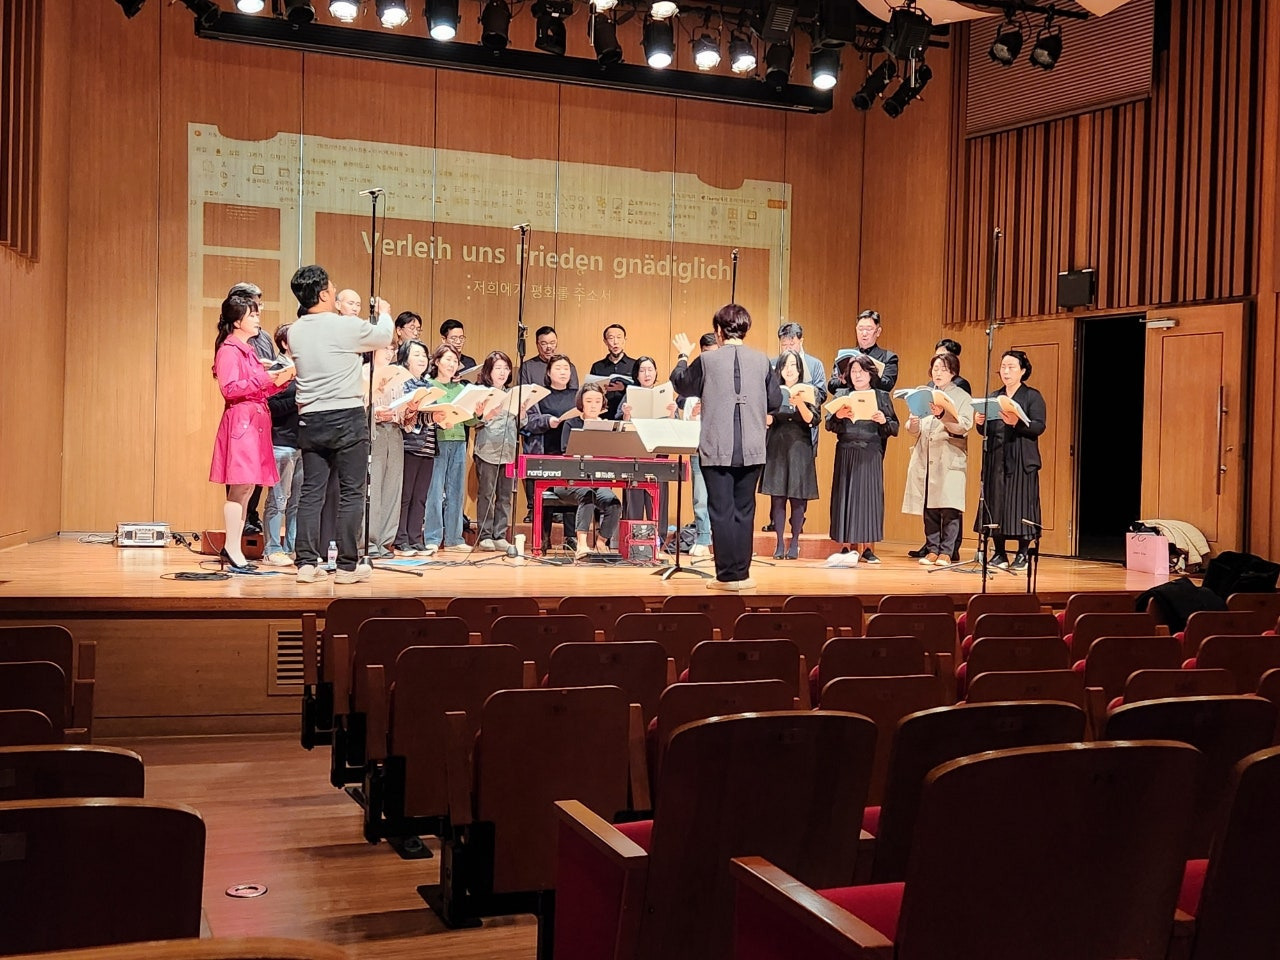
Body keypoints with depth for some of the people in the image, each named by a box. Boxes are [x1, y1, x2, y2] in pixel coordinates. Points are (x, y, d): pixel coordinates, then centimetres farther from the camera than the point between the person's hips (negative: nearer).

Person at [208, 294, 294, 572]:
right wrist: (263, 379, -21)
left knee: (247, 486, 7)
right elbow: (230, 388, -17)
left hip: (255, 421, 9)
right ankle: (233, 550, -10)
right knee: (240, 486, -11)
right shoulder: (229, 350, -6)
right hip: (240, 421, -9)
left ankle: (232, 549, 11)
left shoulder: (248, 350, 22)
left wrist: (280, 380, 9)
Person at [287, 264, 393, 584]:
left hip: (310, 421, 5)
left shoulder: (294, 332, 3)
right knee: (351, 493, 2)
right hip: (347, 418, -5)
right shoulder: (347, 326, -11)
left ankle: (306, 563, 7)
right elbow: (384, 336, 7)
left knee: (311, 492, 8)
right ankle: (347, 566, 4)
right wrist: (384, 313, 29)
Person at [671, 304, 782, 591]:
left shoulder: (706, 360, -7)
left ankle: (728, 575, 4)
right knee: (744, 511, 11)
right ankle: (742, 573, 14)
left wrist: (683, 356, 27)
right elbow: (775, 402, 6)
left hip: (717, 449, -2)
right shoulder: (762, 361, 0)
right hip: (751, 449, 3)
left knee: (721, 511, 3)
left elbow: (681, 384, 11)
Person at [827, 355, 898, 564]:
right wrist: (838, 416, -18)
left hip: (871, 455, 0)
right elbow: (829, 425, 2)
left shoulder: (882, 397, 8)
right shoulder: (842, 395, 10)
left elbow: (895, 428, 4)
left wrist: (884, 421, -16)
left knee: (869, 496, -1)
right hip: (846, 454, 1)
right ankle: (846, 547, 4)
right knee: (846, 497, -1)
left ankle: (868, 548, 3)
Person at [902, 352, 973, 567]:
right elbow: (912, 429, 12)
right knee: (928, 508, 3)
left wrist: (943, 415, -27)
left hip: (950, 459, -3)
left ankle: (946, 551, -2)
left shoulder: (962, 397, 5)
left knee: (949, 508, -8)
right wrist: (913, 424, -12)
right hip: (924, 458, 4)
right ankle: (932, 549, 10)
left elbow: (964, 426, -11)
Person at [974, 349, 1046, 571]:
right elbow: (985, 431, 16)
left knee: (1020, 506, -6)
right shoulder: (993, 397, 16)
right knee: (995, 505, 2)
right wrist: (979, 423, -6)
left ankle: (1022, 555, 1)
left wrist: (1017, 423, -25)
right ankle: (999, 554, 9)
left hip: (1022, 461, -4)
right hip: (996, 459, 4)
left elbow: (1039, 427, -9)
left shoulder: (1032, 396, 2)